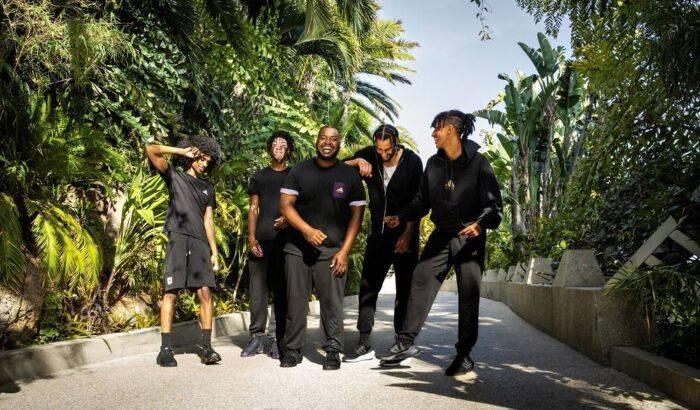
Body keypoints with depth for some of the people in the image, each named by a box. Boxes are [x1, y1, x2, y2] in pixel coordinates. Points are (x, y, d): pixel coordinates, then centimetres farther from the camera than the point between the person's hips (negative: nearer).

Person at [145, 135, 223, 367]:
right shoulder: (175, 176, 14)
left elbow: (208, 220, 17)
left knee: (205, 292, -6)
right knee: (171, 292, -8)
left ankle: (206, 347, -3)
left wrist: (214, 251, 8)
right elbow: (151, 150, 1)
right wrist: (182, 151, 6)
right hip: (178, 239, -3)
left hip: (200, 243, 3)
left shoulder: (207, 188, 24)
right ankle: (166, 349, -4)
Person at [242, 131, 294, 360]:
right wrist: (251, 237, -1)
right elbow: (253, 209, 12)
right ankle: (257, 337, 8)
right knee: (258, 290, 0)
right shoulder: (260, 176, 17)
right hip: (261, 240, 1)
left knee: (281, 291, -1)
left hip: (285, 240, -1)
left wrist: (288, 219, -11)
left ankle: (276, 339, 5)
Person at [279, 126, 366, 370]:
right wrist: (307, 230, -14)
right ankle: (292, 350, 15)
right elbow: (285, 205, 1)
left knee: (332, 303, -3)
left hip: (332, 251, -1)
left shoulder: (350, 176, 5)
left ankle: (333, 351, 9)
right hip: (298, 249, 1)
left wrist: (344, 251, -5)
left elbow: (356, 215, 3)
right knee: (295, 302, 4)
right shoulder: (299, 171, 7)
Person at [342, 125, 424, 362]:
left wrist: (408, 234, -16)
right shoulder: (369, 156, -1)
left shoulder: (412, 162, -8)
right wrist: (357, 161, -17)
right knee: (367, 287, 2)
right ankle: (364, 345, 10)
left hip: (405, 236, -3)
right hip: (379, 234, 3)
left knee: (404, 291, 2)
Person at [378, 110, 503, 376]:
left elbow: (494, 203, -10)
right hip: (441, 236, 5)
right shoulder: (434, 163, 7)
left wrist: (481, 223, -28)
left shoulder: (477, 162, -8)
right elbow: (422, 200, 15)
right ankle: (406, 342, 3)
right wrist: (401, 217, 3)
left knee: (468, 295, 2)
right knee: (420, 281, -4)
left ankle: (464, 354, 14)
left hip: (470, 237, -4)